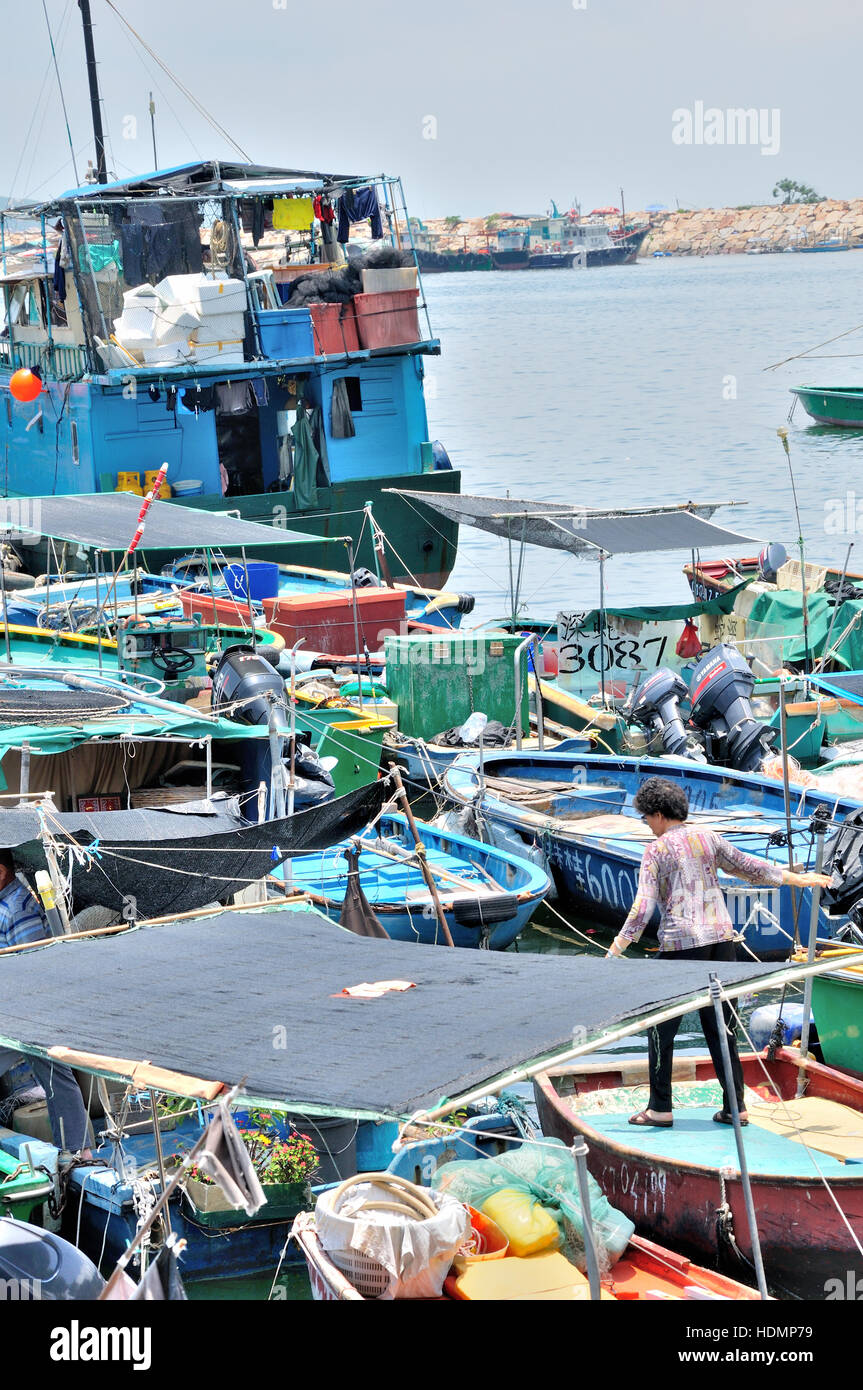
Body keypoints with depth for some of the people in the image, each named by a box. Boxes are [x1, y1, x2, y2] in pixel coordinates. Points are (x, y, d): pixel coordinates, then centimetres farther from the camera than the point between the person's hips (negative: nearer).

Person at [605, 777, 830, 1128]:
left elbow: (643, 907, -10)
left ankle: (660, 1108, 5)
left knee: (661, 1026, 5)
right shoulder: (707, 838, 9)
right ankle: (735, 1107, 10)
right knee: (721, 1026, 10)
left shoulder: (657, 850, -4)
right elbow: (749, 866, 18)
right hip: (720, 938, 5)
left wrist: (616, 949, -8)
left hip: (681, 943, -5)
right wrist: (797, 878, 30)